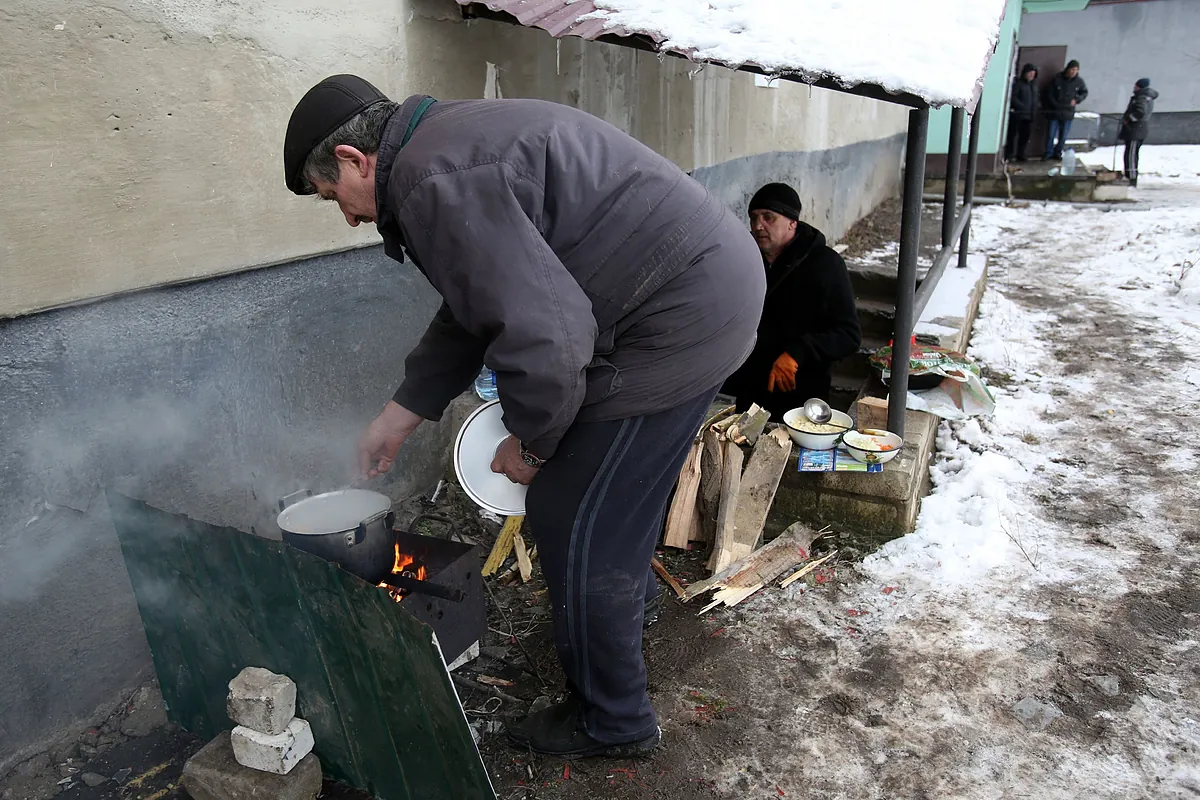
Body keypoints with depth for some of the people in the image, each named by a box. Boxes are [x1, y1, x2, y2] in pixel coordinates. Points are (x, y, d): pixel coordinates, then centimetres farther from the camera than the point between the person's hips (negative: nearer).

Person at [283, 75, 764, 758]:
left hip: (680, 318, -11)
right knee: (621, 478, 28)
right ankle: (630, 599, 55)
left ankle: (613, 722, 20)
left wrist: (529, 444, -7)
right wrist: (400, 418, 26)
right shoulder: (454, 141, 17)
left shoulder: (432, 183, -18)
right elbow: (476, 309, 23)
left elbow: (543, 336, -27)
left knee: (573, 520, 0)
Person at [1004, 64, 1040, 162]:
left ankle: (1020, 155, 16)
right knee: (1012, 134, -2)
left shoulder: (1034, 84, 15)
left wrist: (1038, 106, 2)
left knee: (1025, 136, 7)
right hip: (1017, 114, -6)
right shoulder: (1018, 83, -5)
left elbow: (1037, 97, 21)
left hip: (1030, 115, 6)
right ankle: (1008, 156, 2)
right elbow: (1013, 97, -12)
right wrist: (1022, 107, -19)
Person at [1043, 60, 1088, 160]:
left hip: (1068, 113, 2)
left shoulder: (1079, 81, -1)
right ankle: (1048, 153, 10)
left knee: (1063, 135, 8)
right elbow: (1049, 93, -2)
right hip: (1054, 111, -2)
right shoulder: (1057, 78, -8)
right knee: (1051, 134, -1)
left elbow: (1084, 92, 14)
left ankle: (1058, 153, 21)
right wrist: (1055, 105, -11)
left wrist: (1077, 100, -5)